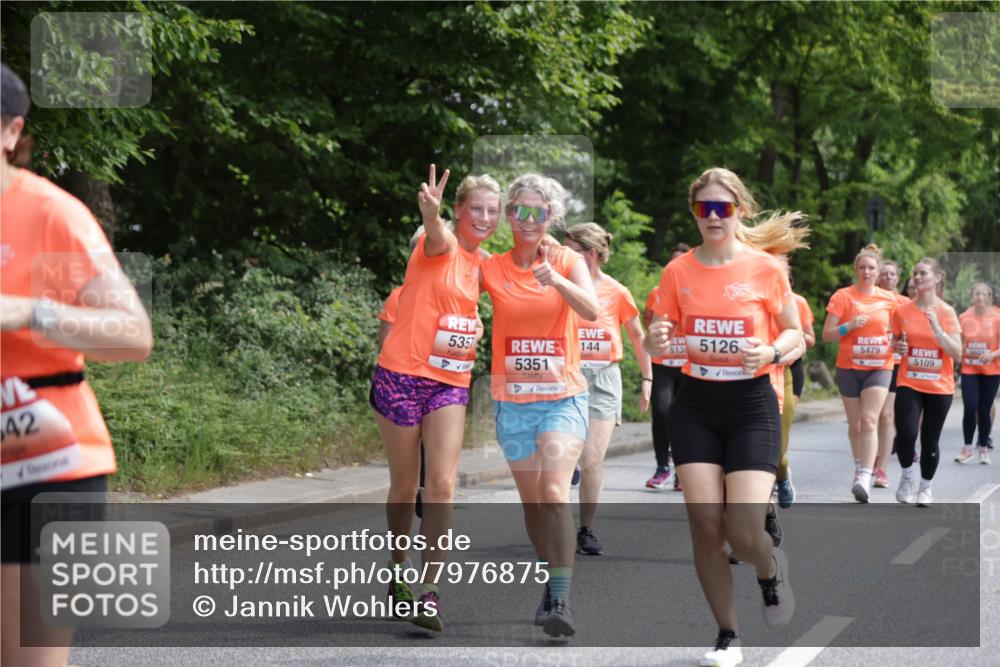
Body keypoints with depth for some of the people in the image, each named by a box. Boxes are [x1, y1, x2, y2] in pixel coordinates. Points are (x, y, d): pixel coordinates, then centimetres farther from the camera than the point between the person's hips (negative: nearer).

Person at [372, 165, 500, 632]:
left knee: (442, 484, -10)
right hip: (402, 376, -4)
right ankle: (398, 573, 30)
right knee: (404, 485, 7)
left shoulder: (482, 263, 10)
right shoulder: (439, 245, -9)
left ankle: (428, 594, -11)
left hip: (450, 383, 4)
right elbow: (436, 232, -36)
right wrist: (431, 211, -58)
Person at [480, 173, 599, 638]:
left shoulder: (568, 262, -2)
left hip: (563, 396, -2)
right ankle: (552, 585, 28)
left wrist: (557, 281, -36)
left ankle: (561, 600, -21)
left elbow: (592, 311, -17)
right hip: (513, 400, 3)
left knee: (555, 491, -19)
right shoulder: (491, 268, 2)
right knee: (531, 499, 9)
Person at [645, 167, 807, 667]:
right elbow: (658, 341, 6)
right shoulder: (678, 271, 0)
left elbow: (794, 333, 3)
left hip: (752, 406, -2)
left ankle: (770, 571, 26)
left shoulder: (766, 268, -6)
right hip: (695, 408, 2)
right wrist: (655, 341, -17)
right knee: (705, 524, -3)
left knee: (745, 530, -12)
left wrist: (771, 352, -18)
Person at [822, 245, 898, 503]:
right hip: (849, 367, 0)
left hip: (879, 368, 0)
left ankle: (865, 477, -23)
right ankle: (859, 468, 29)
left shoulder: (888, 300, 5)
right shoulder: (843, 296, -2)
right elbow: (827, 334, -5)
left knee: (869, 420, -15)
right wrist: (849, 326, -21)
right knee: (855, 423, 9)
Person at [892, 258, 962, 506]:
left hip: (939, 386, 0)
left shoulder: (946, 312, -2)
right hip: (909, 384, 0)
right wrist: (899, 348, -6)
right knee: (906, 434, -18)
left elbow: (957, 353, -8)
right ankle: (907, 475, 9)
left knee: (930, 440, 5)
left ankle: (926, 487, 26)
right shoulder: (902, 311, 3)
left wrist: (936, 328, -19)